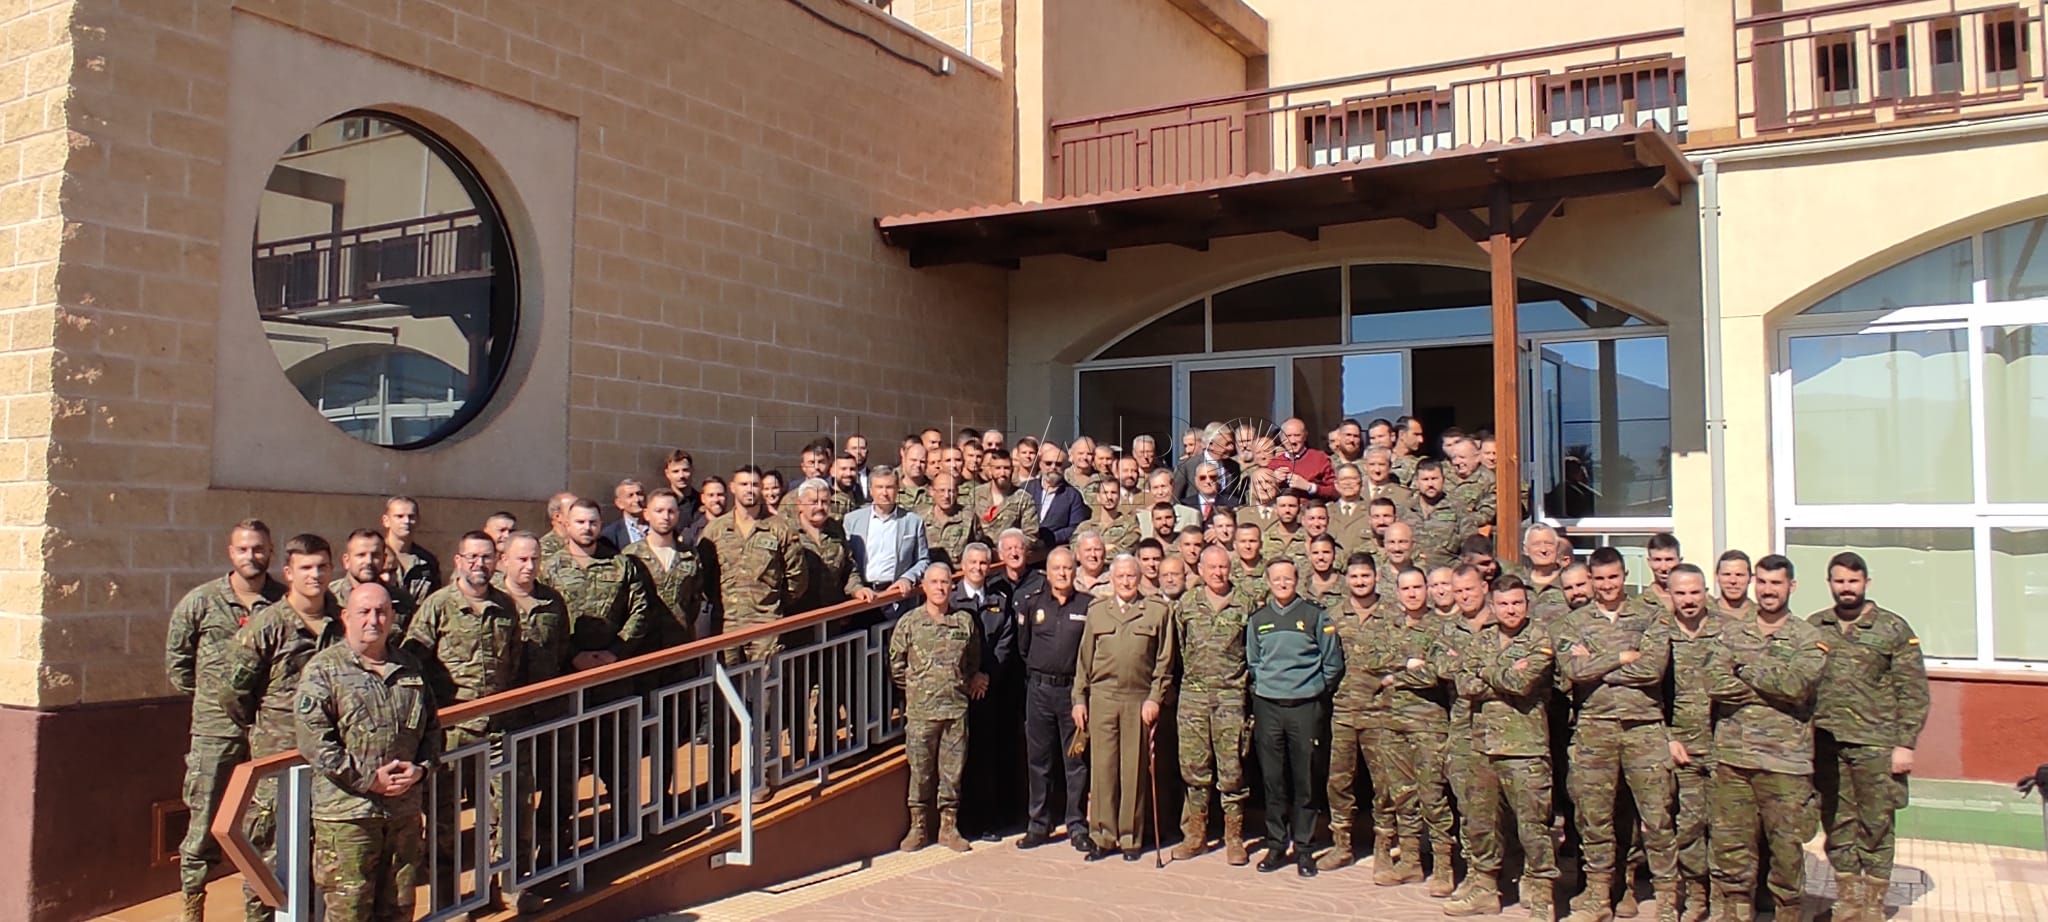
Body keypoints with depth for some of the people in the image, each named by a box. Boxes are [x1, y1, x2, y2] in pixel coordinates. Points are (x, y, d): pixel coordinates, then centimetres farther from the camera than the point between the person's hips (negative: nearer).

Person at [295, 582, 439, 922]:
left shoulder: (410, 667, 12)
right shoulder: (323, 669, -5)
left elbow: (432, 727, 19)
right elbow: (311, 738, -14)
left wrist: (421, 767, -1)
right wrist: (368, 779, -16)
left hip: (405, 810, 5)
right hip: (346, 810, -5)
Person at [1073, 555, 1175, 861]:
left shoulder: (1157, 611, 5)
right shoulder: (1096, 611, 12)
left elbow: (1164, 661, 4)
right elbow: (1084, 659, 13)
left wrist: (1155, 698, -4)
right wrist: (1079, 699, 7)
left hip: (1139, 700, -1)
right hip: (1102, 698, 1)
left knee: (1134, 770, 3)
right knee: (1102, 767, 0)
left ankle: (1130, 838, 12)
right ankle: (1104, 837, 9)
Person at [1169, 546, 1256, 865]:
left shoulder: (1247, 605, 2)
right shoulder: (1186, 604, 6)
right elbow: (1176, 647, 11)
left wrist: (1245, 683, 1)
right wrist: (1190, 675, 8)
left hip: (1231, 695, -2)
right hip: (1193, 694, 2)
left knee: (1232, 770, 0)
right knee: (1194, 768, 6)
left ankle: (1234, 839, 10)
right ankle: (1195, 835, 15)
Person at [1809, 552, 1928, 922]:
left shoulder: (1894, 629, 0)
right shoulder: (1813, 627, 8)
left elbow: (1913, 693, -2)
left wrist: (1905, 744, -8)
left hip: (1875, 745, -3)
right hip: (1826, 744, 3)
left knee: (1876, 827, 3)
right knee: (1837, 826, 9)